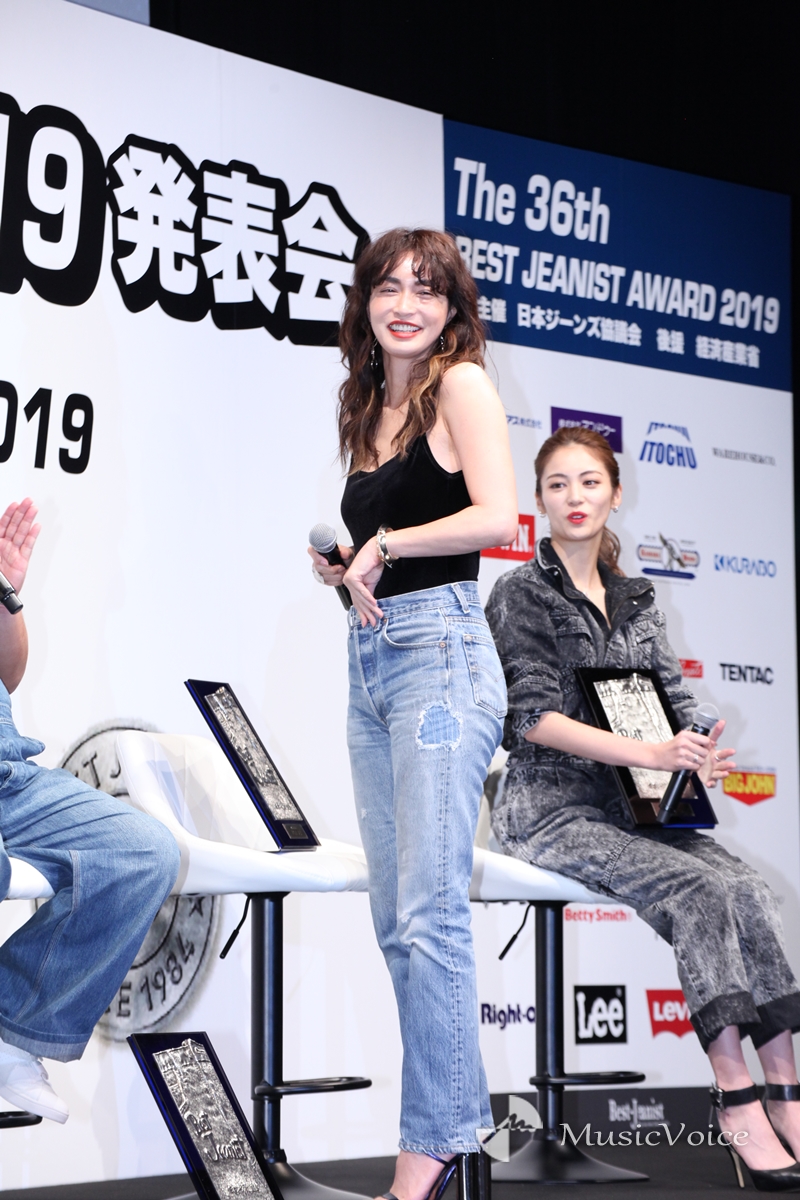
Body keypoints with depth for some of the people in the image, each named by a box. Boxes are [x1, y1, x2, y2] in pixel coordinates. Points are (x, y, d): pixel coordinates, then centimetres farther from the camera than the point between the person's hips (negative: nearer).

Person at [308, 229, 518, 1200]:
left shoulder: (461, 384, -3)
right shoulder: (369, 409, 20)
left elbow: (498, 517, -17)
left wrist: (384, 546, -11)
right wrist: (342, 566, 8)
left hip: (438, 653, -9)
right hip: (368, 659, 9)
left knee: (429, 913, -11)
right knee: (394, 919, 9)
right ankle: (460, 1109, 18)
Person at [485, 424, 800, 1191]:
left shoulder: (635, 602, 17)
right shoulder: (522, 594, -1)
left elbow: (675, 703, 15)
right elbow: (536, 717, -12)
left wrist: (701, 756, -10)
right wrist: (652, 753, -22)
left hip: (629, 808, 6)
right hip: (550, 807, -5)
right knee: (699, 891, -27)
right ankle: (737, 1103, -25)